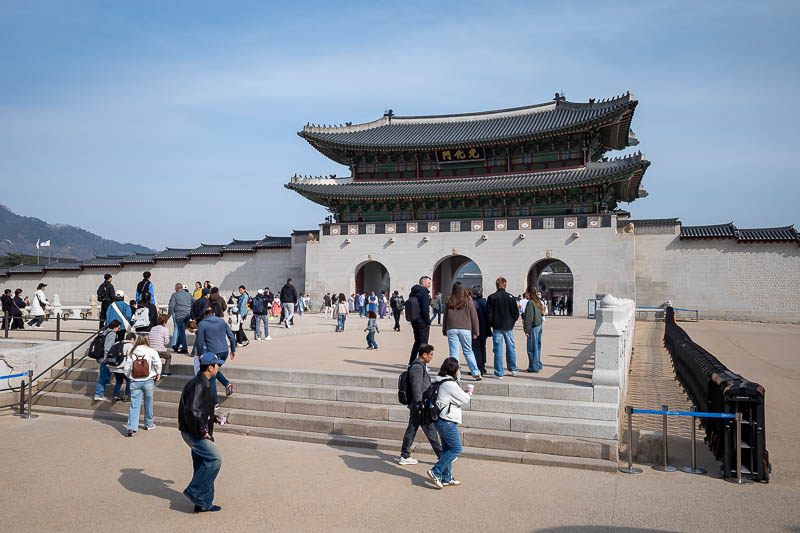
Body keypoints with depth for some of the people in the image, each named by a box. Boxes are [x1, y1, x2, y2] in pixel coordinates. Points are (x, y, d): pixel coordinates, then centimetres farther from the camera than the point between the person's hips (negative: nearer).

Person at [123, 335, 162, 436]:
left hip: (134, 382, 2)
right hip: (148, 381, -2)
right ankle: (149, 424, 28)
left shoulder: (131, 353, 3)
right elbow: (158, 363, -15)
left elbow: (127, 369, 3)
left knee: (134, 405, 2)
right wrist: (158, 375, 0)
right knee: (148, 403, 14)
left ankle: (131, 428, -6)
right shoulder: (151, 351, -5)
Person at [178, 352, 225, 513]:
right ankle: (194, 491, -2)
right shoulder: (198, 385, -21)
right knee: (215, 458, -10)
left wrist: (213, 418, 15)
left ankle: (203, 503, 19)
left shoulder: (204, 383, 13)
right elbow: (191, 411, -30)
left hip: (197, 433, 10)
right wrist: (202, 431, -22)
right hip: (194, 433, -10)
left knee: (202, 465, 13)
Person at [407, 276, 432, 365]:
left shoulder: (413, 292, 11)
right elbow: (425, 309, -21)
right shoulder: (424, 293, -15)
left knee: (417, 341, 19)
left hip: (414, 321, 8)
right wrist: (428, 322, -13)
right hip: (422, 321, -8)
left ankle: (411, 363, 23)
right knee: (423, 342, -1)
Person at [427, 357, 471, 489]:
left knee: (447, 449, 14)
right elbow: (465, 400, -11)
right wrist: (467, 393, 10)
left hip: (441, 420, 10)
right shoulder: (450, 384, -19)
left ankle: (446, 478, 20)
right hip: (447, 421, -10)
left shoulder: (441, 382, 10)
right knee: (456, 449, -3)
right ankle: (436, 472, -2)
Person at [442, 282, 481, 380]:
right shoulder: (468, 302, -1)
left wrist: (444, 330, 20)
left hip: (451, 330, 0)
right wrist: (475, 332, 11)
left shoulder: (448, 302, 2)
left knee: (454, 353, 3)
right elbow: (474, 317, 3)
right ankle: (476, 373, 6)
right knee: (468, 352, 11)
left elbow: (445, 317, 9)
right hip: (465, 329, 0)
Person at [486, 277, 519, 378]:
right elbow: (516, 313, 1)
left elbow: (489, 313, -6)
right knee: (510, 347, 15)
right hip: (509, 327, 2)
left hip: (497, 327, -2)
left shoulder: (491, 297, -7)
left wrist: (491, 324, 8)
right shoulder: (510, 297, -1)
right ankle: (513, 370, 26)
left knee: (498, 349, 2)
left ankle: (499, 373, 3)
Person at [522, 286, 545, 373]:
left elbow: (529, 318, -18)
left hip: (533, 327, -9)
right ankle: (538, 364, 24)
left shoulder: (530, 303, -16)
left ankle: (534, 367, 3)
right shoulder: (538, 302, 10)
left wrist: (527, 330, -14)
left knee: (532, 348, -1)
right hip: (539, 326, 9)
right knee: (537, 347, 16)